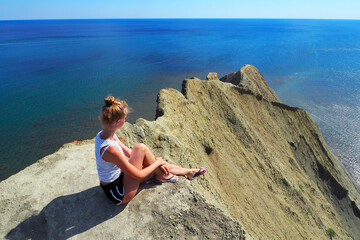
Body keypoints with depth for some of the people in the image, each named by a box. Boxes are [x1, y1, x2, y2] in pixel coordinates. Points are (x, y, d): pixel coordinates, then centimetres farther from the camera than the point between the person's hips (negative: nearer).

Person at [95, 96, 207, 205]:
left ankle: (188, 172, 32)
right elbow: (139, 175, -24)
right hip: (119, 195, -8)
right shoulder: (110, 149, -34)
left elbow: (128, 152, 3)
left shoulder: (102, 134, -6)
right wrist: (157, 162, -7)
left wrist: (158, 164, 2)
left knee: (159, 165, 9)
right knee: (141, 148, -19)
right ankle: (161, 176, 7)